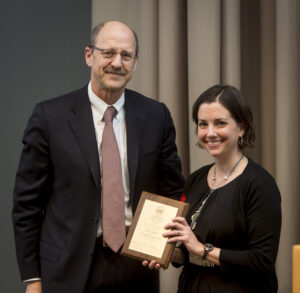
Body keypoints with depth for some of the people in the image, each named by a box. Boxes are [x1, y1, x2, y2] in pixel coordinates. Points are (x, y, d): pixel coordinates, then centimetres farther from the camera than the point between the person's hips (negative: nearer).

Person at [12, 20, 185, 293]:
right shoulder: (49, 116, -5)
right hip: (70, 270, -2)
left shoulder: (156, 116, 2)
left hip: (137, 268, 2)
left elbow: (172, 191, 10)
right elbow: (27, 202, -3)